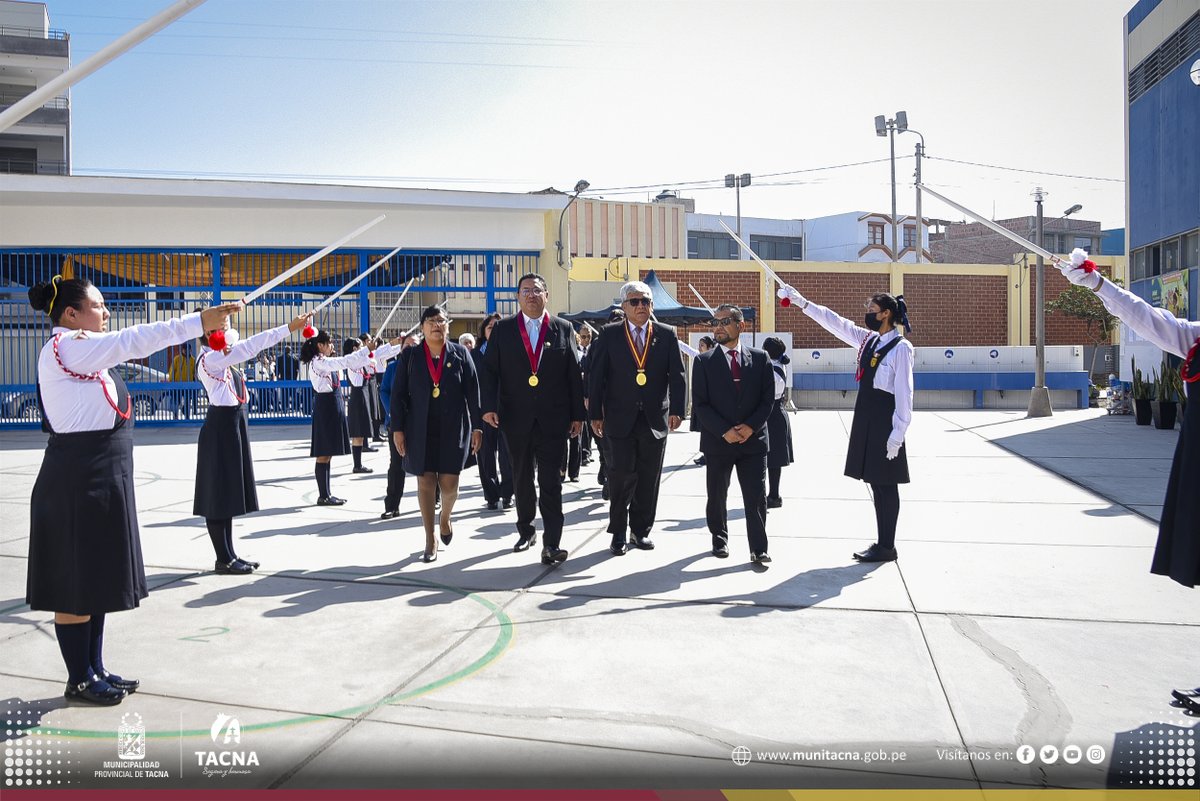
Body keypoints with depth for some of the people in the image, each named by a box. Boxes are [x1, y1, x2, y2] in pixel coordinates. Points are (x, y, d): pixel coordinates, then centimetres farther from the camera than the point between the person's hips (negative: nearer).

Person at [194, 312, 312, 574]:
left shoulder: (224, 358, 14)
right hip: (220, 426, -10)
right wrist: (289, 327, -26)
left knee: (229, 493, 13)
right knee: (219, 494, -2)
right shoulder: (209, 359, -16)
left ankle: (229, 555, 20)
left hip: (234, 425, 10)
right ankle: (224, 559, 5)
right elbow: (250, 346, -24)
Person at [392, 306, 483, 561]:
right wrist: (398, 428, -2)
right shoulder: (409, 356, 5)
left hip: (453, 429, 0)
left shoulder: (460, 354, 3)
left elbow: (473, 392, 2)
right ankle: (430, 540, 16)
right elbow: (398, 394, 4)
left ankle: (445, 518, 34)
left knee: (449, 484, -1)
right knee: (425, 483, 3)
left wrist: (477, 427, -1)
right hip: (420, 431, 1)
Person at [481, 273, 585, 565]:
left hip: (553, 418, -1)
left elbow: (574, 374, 4)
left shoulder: (563, 329, 4)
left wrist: (577, 414, 1)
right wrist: (489, 406, -10)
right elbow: (490, 370, 2)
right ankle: (526, 530, 31)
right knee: (522, 478, 14)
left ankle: (552, 543, -3)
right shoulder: (503, 330, 5)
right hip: (516, 418, 2)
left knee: (550, 480, -4)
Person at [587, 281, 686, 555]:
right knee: (621, 478, -1)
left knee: (649, 481, 8)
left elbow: (677, 375, 1)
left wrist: (676, 409, -10)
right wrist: (595, 414, -5)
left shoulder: (667, 335, 5)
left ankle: (641, 530, 23)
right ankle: (618, 534, 13)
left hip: (655, 420, 2)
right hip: (620, 420, -2)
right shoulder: (609, 335, 1)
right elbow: (595, 375, 0)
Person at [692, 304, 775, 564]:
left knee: (756, 497, -2)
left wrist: (751, 426, -12)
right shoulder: (704, 361, 0)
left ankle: (758, 549, 6)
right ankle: (720, 539, 31)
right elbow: (700, 404, -4)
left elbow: (768, 399, 2)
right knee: (716, 496, 12)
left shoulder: (760, 358, 4)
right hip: (717, 441, 0)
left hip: (753, 439, 0)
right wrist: (724, 431, -14)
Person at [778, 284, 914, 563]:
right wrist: (802, 303, 5)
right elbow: (836, 323, 11)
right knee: (876, 483, 12)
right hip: (866, 419, 8)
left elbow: (904, 393, -14)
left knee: (886, 485, 0)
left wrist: (897, 434, -16)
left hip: (885, 422, -8)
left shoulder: (901, 347, -11)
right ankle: (882, 543, 20)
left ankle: (887, 547, 9)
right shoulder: (869, 340, 11)